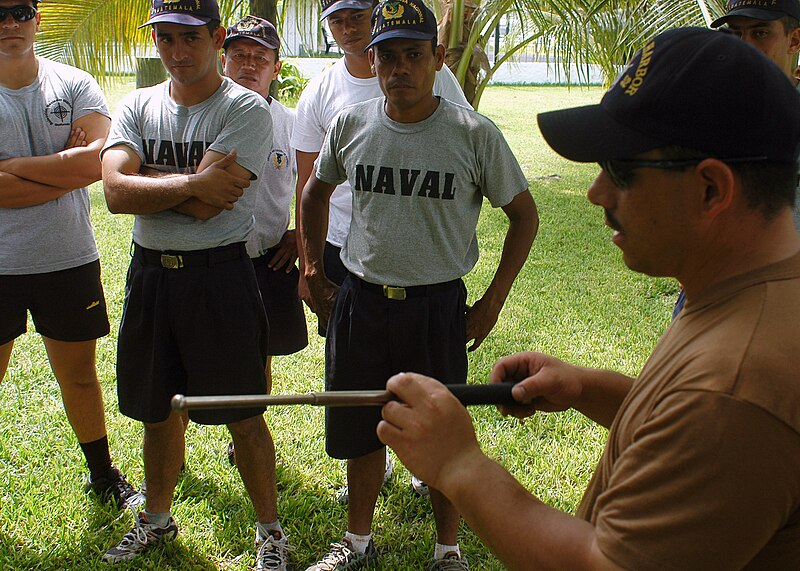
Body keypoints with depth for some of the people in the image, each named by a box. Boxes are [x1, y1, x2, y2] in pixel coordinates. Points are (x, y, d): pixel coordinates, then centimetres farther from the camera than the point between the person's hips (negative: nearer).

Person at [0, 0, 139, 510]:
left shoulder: (75, 85, 0)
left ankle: (103, 473, 34)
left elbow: (97, 162, -16)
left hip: (69, 258, 1)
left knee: (79, 374, 15)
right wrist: (66, 166, -15)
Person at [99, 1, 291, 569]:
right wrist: (190, 183, -16)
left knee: (242, 415, 4)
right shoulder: (138, 106, 8)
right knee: (158, 411, 18)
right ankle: (157, 518, 40)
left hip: (219, 273, -5)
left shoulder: (247, 108, -8)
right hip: (149, 272, 5)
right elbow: (116, 192, -8)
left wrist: (144, 178, -7)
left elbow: (206, 206, -19)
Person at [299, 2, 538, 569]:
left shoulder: (474, 134, -10)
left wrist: (492, 302, -2)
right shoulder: (351, 125, -1)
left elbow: (524, 213, 0)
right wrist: (314, 270, 14)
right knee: (360, 429, 15)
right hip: (359, 302, 3)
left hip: (438, 305, -3)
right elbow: (317, 190, 18)